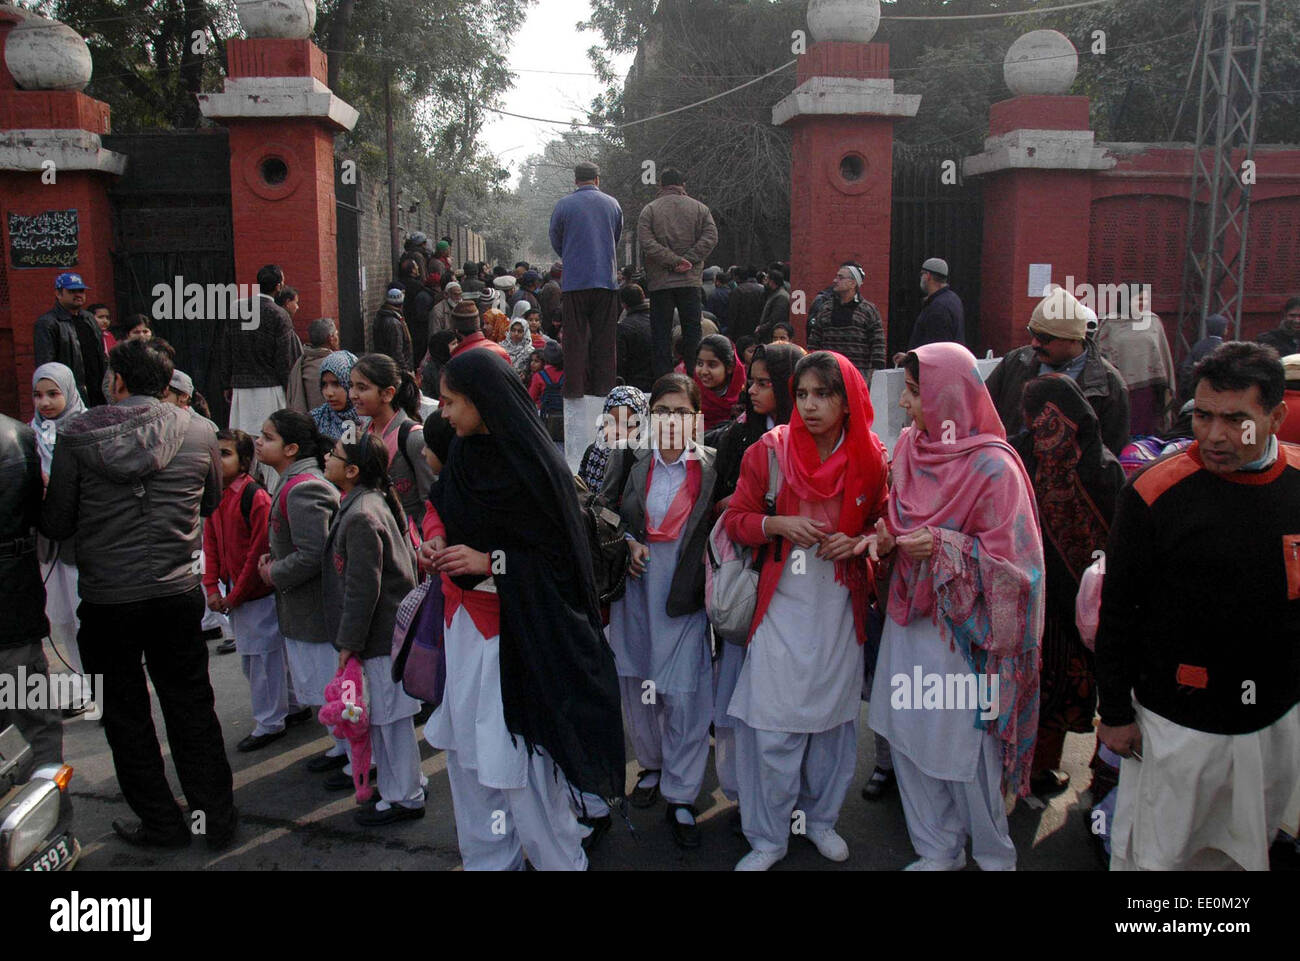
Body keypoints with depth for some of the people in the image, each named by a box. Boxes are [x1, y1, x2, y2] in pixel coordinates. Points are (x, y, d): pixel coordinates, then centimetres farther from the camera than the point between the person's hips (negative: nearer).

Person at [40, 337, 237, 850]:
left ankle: (162, 824, 25)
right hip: (179, 593, 2)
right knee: (192, 709, 15)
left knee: (126, 718, 15)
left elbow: (55, 524, -4)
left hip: (106, 600, -2)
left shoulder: (78, 434, -9)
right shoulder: (199, 431, -4)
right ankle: (217, 820, 23)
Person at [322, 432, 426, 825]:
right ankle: (404, 783, 32)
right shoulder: (370, 502, 11)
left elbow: (362, 587, -21)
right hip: (390, 630, 10)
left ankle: (404, 798, 13)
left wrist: (348, 642, -14)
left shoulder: (361, 516, -21)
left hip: (384, 635, -10)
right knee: (384, 713, 19)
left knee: (390, 714, 1)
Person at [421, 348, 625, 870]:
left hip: (516, 633, -8)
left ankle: (559, 860, 19)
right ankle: (486, 859, 33)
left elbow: (561, 557, -14)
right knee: (464, 750, 16)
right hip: (466, 624, 8)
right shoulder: (463, 452, 4)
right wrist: (435, 538, 0)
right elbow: (438, 504, 21)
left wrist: (489, 562, -22)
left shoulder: (533, 465, -17)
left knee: (518, 756, -2)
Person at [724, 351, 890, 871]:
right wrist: (779, 524, -18)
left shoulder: (871, 458, -2)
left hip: (840, 607, 2)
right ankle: (768, 837, 17)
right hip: (783, 606, -2)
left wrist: (858, 543, -10)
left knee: (833, 718, 13)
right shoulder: (771, 451, -6)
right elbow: (735, 519, 0)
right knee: (773, 727, -2)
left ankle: (821, 817, 36)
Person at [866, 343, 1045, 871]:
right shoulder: (909, 446, 3)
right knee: (907, 739, 13)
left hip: (962, 627, -6)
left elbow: (1009, 558, -14)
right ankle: (937, 851, 33)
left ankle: (994, 856, 31)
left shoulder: (992, 466, -17)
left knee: (966, 748, 5)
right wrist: (885, 537, -4)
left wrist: (945, 547, -24)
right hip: (908, 616, 6)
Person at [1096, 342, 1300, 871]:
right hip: (1175, 723, -4)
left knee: (1248, 850, 22)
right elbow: (1118, 610, -9)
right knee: (1155, 855, 8)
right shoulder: (1155, 492, -16)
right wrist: (1115, 712, -5)